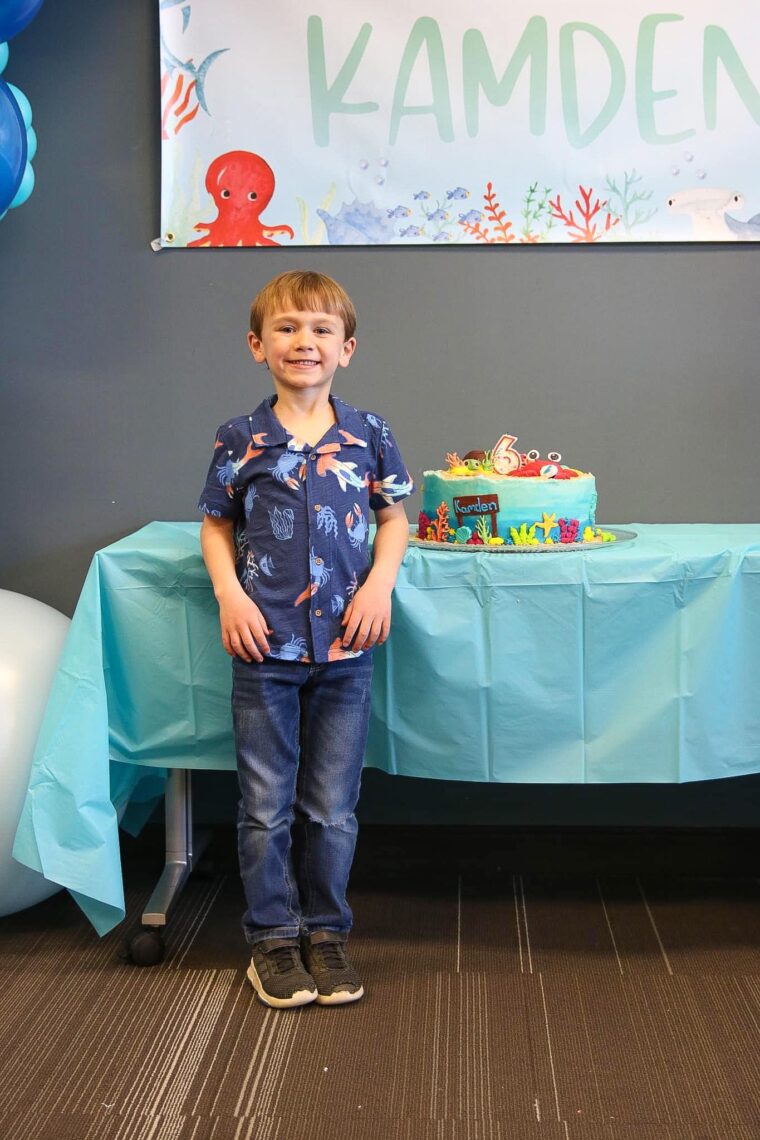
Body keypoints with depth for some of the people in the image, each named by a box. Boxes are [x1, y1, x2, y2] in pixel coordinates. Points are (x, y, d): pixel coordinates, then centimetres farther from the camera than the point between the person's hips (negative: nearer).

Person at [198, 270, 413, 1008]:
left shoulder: (367, 436, 2)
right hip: (265, 647, -1)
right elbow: (216, 526, 8)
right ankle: (273, 939, 22)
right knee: (267, 805, 7)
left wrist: (380, 584, -6)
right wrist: (229, 594, -8)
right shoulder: (242, 441, 0)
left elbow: (394, 517, 10)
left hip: (344, 648, 1)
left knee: (332, 808, 9)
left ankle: (326, 934, 25)